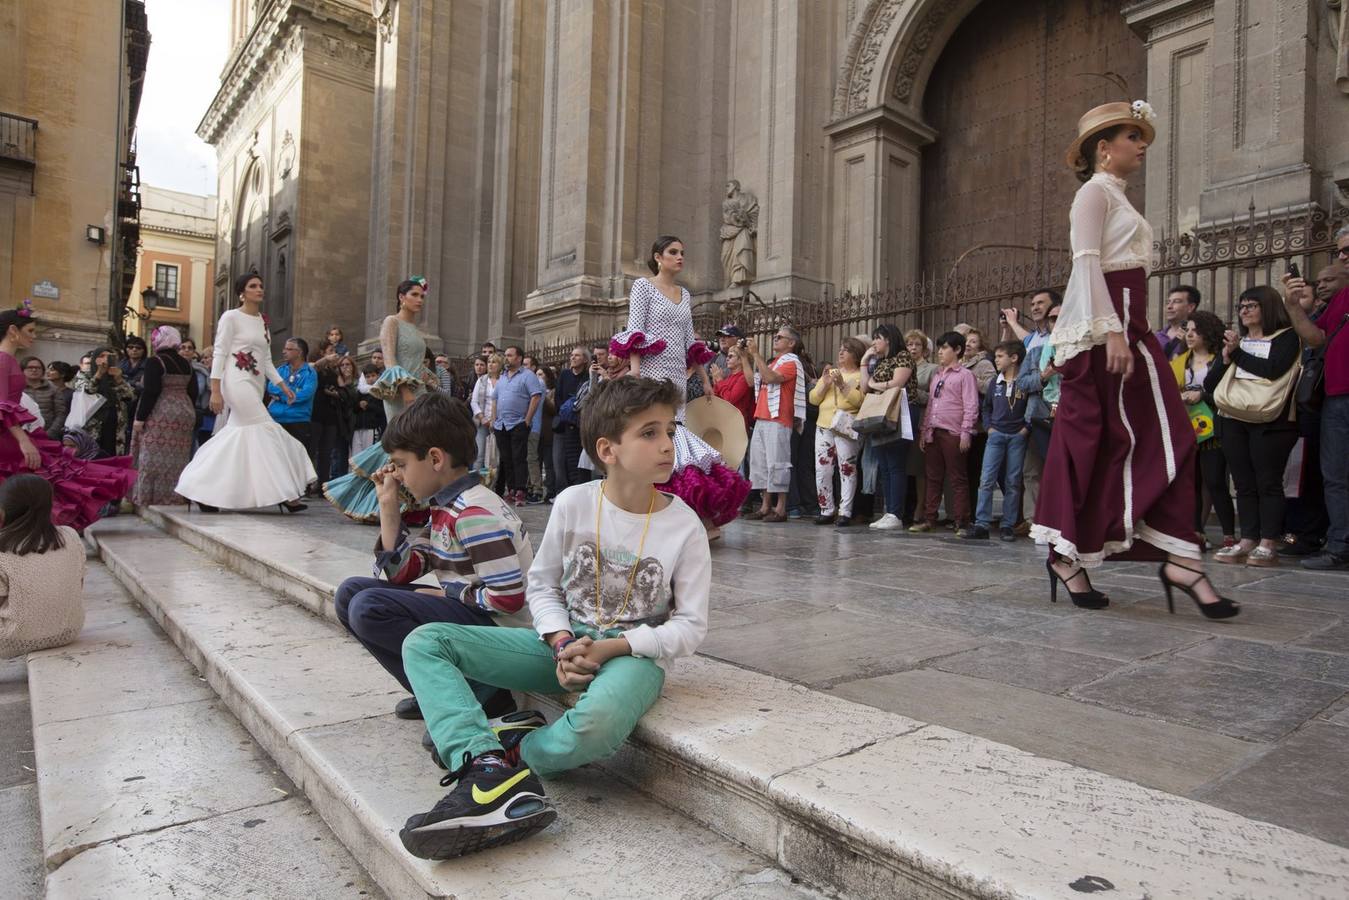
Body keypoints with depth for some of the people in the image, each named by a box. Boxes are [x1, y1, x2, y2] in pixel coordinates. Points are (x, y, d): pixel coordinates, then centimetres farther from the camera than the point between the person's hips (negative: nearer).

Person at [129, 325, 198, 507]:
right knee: (177, 461, 7)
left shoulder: (154, 362, -8)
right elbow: (193, 392, 12)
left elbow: (150, 392, -14)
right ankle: (176, 499, 9)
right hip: (185, 415, 6)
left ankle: (149, 500, -4)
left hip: (160, 417, -6)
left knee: (154, 461, -4)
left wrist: (140, 418, -11)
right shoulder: (187, 364, 11)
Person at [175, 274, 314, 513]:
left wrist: (282, 384, 8)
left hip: (255, 385, 8)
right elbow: (219, 354, -8)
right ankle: (284, 493, -12)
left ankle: (201, 491, 15)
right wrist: (215, 391, -14)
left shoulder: (263, 321, 18)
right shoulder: (231, 317, -3)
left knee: (235, 438, 6)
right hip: (238, 381, -8)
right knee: (267, 432, -13)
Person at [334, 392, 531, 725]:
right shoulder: (442, 507, 8)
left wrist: (446, 593, -11)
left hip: (497, 626, -10)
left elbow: (508, 598, -25)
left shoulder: (474, 515, -21)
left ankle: (479, 695, -13)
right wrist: (388, 504, 6)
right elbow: (401, 573, 11)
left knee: (368, 608, -21)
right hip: (461, 610, 10)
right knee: (350, 593, 9)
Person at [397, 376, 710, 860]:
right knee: (424, 642, -12)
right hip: (565, 643, 4)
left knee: (594, 726, -41)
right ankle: (490, 770, -33)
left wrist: (610, 649, -16)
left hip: (634, 655, -3)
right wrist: (562, 644, -13)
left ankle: (506, 751, -9)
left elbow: (690, 625, -6)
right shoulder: (573, 503, -5)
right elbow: (542, 586, 4)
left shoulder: (684, 526, -10)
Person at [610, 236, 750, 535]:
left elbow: (690, 342, 20)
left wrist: (704, 379, 17)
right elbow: (634, 331, -7)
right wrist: (634, 372, -18)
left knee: (673, 430, 1)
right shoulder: (643, 285, 3)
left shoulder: (685, 295, 20)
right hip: (651, 371, -5)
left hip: (678, 375, 6)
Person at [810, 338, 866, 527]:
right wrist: (825, 383, -2)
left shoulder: (862, 376, 5)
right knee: (822, 470, 1)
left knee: (847, 469, -5)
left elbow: (860, 400, -12)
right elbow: (813, 399, 13)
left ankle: (845, 512, 0)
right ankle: (826, 510, 10)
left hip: (846, 427, -5)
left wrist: (842, 385, -17)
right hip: (824, 426, 5)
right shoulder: (830, 372, 22)